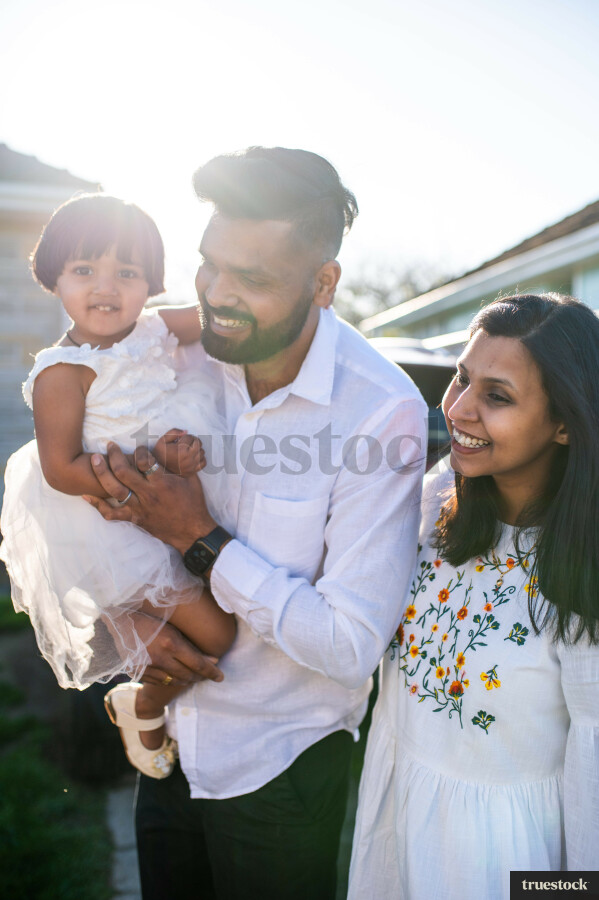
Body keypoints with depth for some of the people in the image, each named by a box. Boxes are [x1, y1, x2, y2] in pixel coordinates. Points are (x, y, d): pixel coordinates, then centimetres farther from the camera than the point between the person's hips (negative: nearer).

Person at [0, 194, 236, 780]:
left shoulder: (154, 329, -3)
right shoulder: (64, 373, -22)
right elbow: (61, 471, -23)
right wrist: (153, 471, -28)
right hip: (106, 528, -8)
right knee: (212, 632, -8)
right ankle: (143, 708, 23)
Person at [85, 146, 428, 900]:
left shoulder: (382, 411, -27)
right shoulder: (190, 351, -9)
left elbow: (352, 647, -27)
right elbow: (111, 497, 3)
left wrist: (201, 541, -25)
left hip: (281, 760, -5)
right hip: (172, 731, 5)